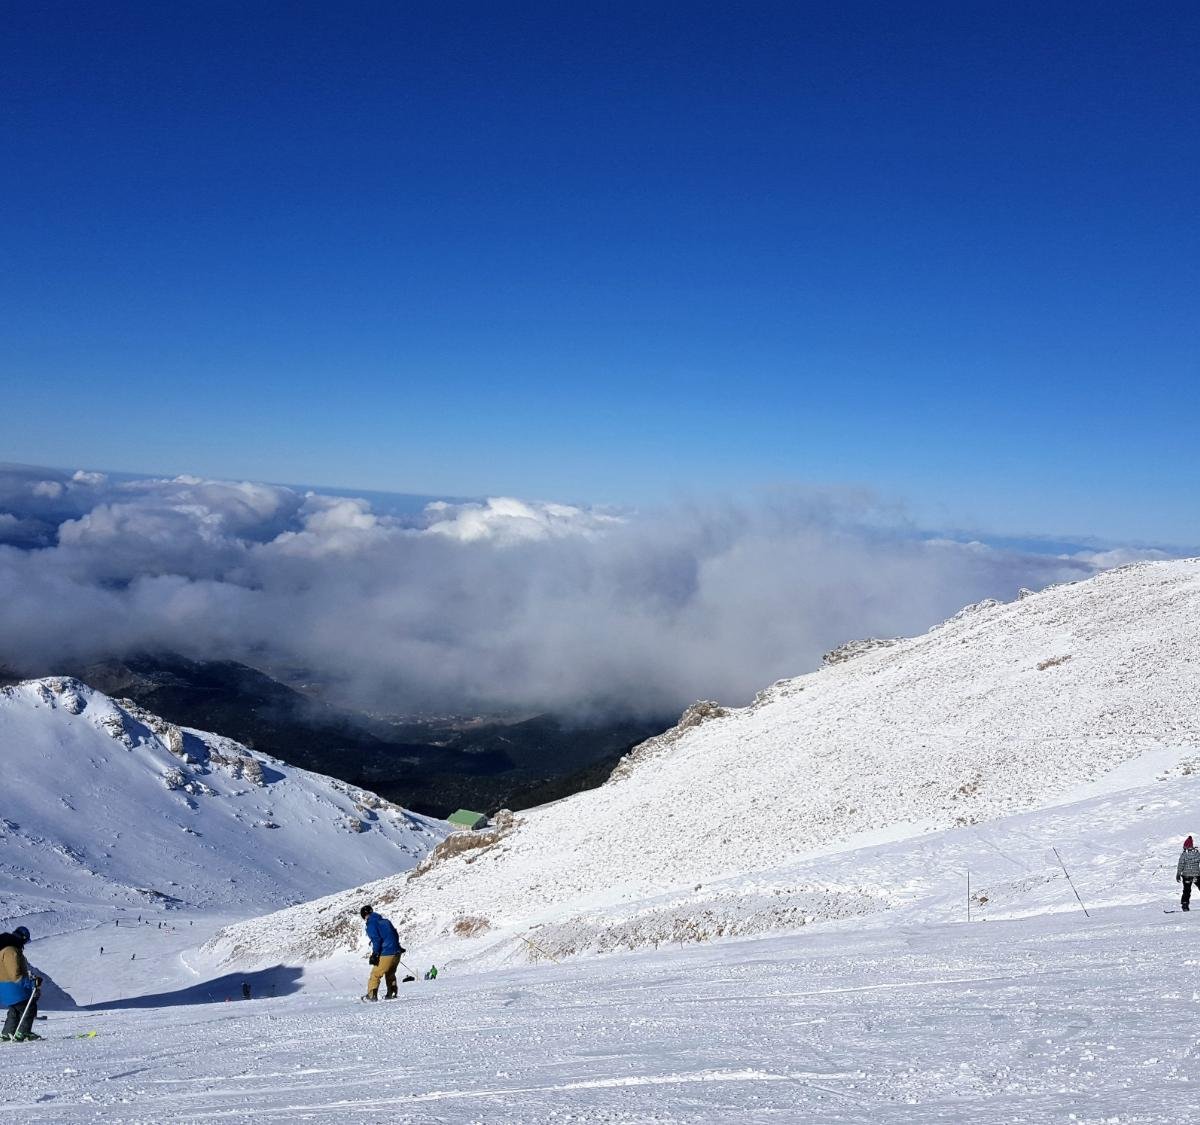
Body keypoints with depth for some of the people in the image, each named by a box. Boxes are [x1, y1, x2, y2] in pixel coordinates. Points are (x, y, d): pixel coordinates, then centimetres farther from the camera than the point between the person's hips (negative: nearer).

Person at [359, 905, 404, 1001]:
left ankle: (372, 995, -2)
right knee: (390, 973, 24)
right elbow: (395, 934, 19)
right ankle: (392, 993, 26)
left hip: (386, 954, -7)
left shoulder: (371, 924, -5)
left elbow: (376, 940, -15)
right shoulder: (385, 921, 16)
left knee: (375, 974, 4)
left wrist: (375, 954, -13)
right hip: (397, 952, 7)